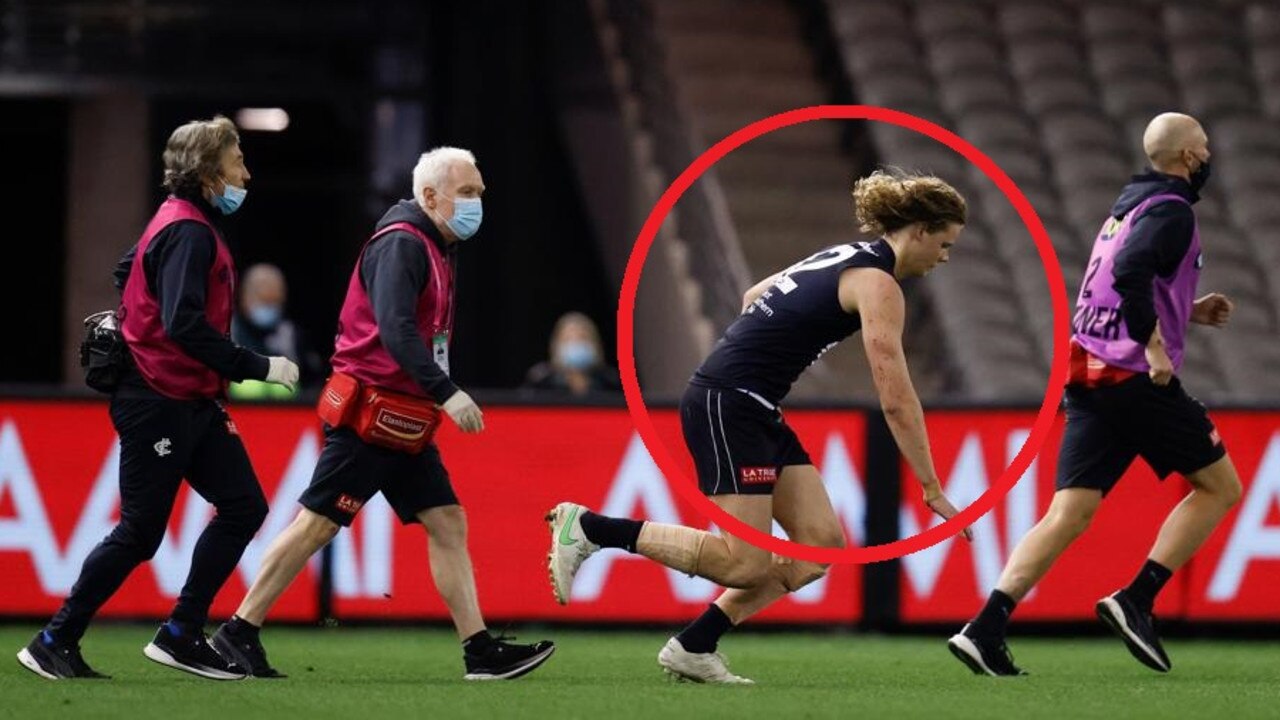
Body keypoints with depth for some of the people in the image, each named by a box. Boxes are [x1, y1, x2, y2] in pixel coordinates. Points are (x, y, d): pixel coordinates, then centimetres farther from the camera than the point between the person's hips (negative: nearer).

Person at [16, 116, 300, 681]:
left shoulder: (184, 225, 13)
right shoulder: (188, 232, -18)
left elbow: (127, 271, 25)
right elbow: (185, 323, -28)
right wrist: (256, 368, -25)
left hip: (193, 402, 10)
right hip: (159, 405, -10)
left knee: (243, 507, 2)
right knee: (139, 534, -4)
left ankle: (181, 636, 6)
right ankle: (53, 644, 7)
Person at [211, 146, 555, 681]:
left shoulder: (436, 250, 17)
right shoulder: (401, 245, -14)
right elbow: (395, 330, -26)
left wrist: (437, 397, 11)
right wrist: (446, 394, -30)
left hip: (404, 425, 10)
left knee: (448, 524, 4)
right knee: (318, 524, -6)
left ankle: (481, 651, 2)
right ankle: (238, 633, 1)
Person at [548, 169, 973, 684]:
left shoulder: (845, 257, 16)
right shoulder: (878, 284, -13)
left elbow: (754, 296, 29)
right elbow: (897, 400, -17)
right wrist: (932, 490, -12)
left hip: (754, 411, 10)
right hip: (728, 404, -10)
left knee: (821, 543, 3)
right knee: (746, 564, -11)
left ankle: (694, 648, 5)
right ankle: (587, 527, -5)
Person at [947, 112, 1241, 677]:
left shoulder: (1128, 207, 21)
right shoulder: (1171, 211, -8)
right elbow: (1130, 274, -26)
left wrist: (1189, 312, 25)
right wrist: (1156, 346, -21)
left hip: (1089, 374, 8)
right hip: (1137, 378, -8)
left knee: (1069, 514, 1)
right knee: (1220, 486, 6)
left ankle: (985, 629, -14)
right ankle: (1135, 601, -4)